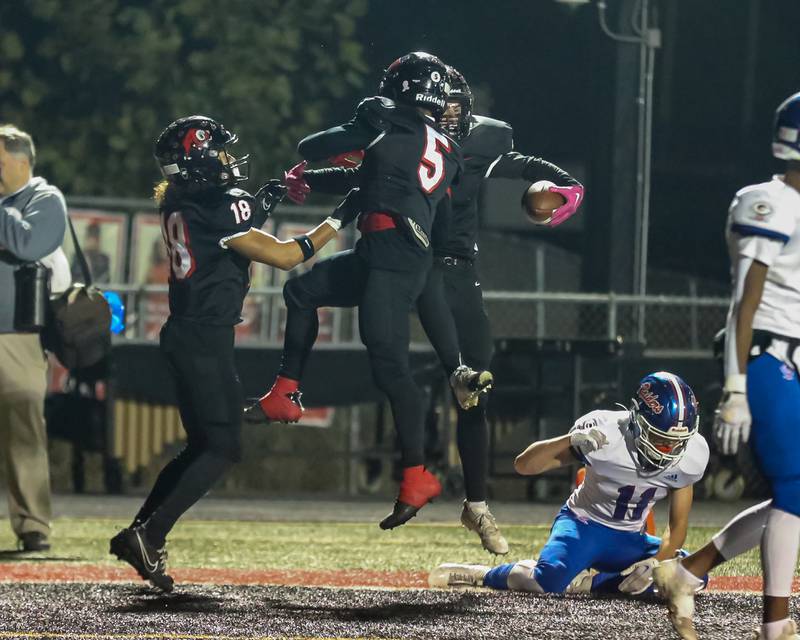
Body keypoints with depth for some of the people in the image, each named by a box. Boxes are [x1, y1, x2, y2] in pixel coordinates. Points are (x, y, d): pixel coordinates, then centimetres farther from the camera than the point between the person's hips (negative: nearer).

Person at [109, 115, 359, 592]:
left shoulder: (178, 201, 9)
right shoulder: (216, 207, -17)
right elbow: (282, 256, -15)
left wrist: (260, 205, 10)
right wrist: (339, 220, -8)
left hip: (184, 334, 9)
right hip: (206, 338, -9)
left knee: (202, 445, 17)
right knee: (223, 449, -5)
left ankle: (138, 536, 14)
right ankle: (150, 536, -12)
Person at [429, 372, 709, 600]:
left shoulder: (692, 453, -14)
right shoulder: (607, 432, -24)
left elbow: (678, 525, -3)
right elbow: (524, 465, -22)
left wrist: (655, 563, -23)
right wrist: (571, 440, -39)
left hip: (627, 539, 5)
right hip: (583, 526, -5)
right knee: (550, 578, -36)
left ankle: (586, 583, -14)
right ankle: (480, 574, -6)